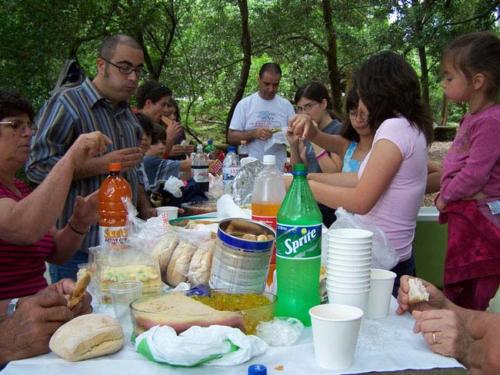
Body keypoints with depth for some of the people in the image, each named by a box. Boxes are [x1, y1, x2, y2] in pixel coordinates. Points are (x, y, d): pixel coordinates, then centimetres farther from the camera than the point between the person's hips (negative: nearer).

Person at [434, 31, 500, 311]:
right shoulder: (472, 118, 12)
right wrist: (446, 196, 1)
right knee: (456, 289, 18)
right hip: (463, 217, 10)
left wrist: (445, 196, -7)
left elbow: (475, 173, -22)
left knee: (471, 300, -5)